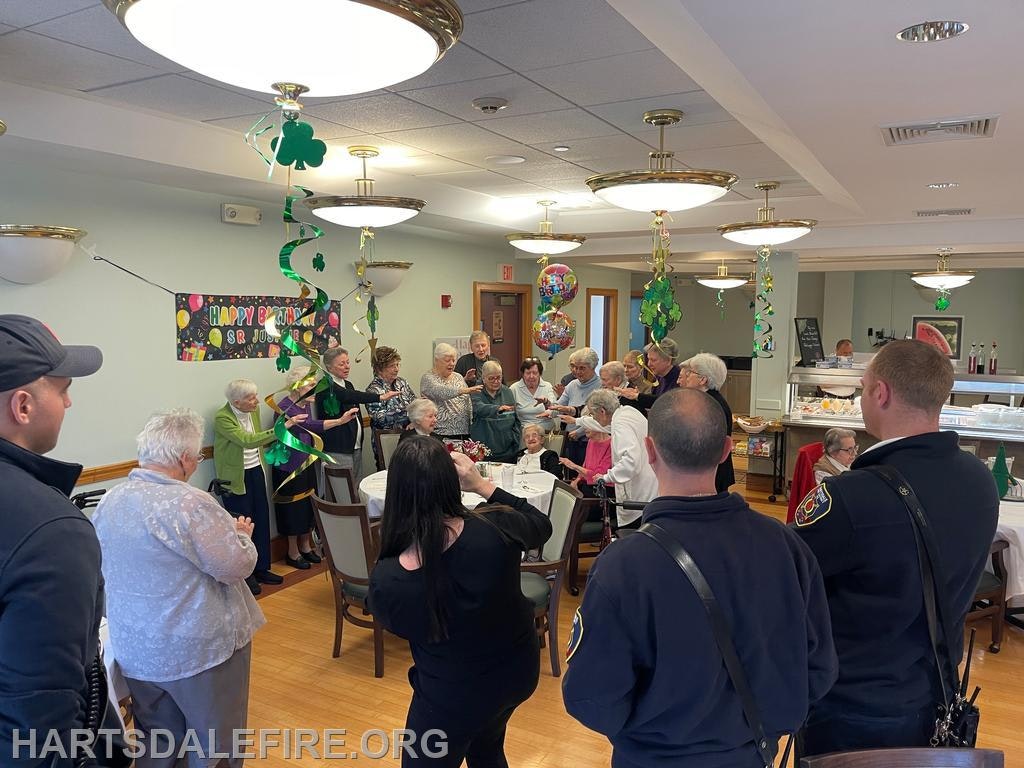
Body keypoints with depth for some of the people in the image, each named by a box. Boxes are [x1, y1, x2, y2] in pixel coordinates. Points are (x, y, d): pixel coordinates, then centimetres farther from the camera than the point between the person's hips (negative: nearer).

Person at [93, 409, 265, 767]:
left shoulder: (109, 502, -1)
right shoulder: (190, 504, -24)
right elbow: (238, 566, -19)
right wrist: (241, 535, 0)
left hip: (136, 647, 7)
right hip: (199, 646, -7)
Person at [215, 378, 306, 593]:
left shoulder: (254, 410, 1)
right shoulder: (222, 418, -21)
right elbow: (247, 440, -33)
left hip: (256, 471, 7)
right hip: (235, 477, -7)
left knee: (262, 520, 11)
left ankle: (261, 569, 26)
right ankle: (245, 575, 18)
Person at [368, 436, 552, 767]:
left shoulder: (385, 580, -29)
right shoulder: (495, 528, -27)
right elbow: (542, 525, -3)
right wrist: (482, 485, -6)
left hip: (451, 697, -3)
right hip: (516, 670, 3)